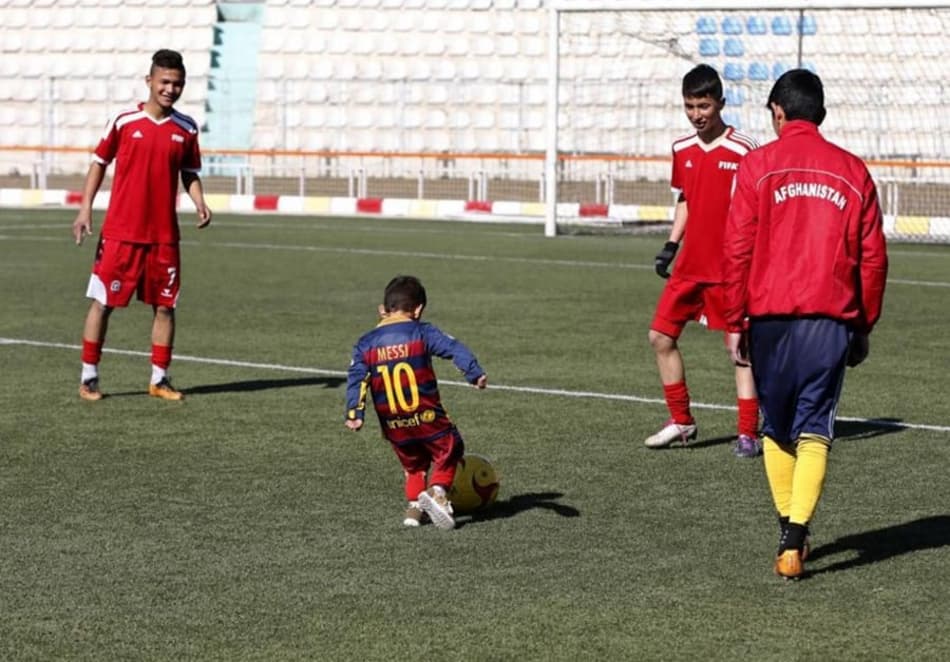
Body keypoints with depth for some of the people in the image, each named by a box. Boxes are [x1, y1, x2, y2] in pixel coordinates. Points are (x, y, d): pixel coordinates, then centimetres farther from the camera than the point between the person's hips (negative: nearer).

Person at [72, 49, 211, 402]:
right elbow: (99, 163, 4)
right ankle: (88, 377, 10)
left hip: (164, 235, 3)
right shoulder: (124, 122, -4)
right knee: (102, 302, 1)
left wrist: (199, 202, -6)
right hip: (120, 233, -3)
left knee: (165, 305, 5)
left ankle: (159, 379, 15)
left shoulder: (186, 129, 4)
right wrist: (85, 208, -2)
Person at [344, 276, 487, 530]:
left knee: (413, 463, 24)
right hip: (427, 418, -4)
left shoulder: (365, 344, 4)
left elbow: (356, 380, -4)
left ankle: (414, 504, 9)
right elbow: (454, 348, -16)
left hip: (393, 426, 4)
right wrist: (475, 373, -25)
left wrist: (354, 413, -9)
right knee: (448, 450, 14)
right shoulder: (421, 333, -4)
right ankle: (437, 492, -8)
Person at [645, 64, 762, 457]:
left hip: (730, 269, -7)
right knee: (661, 336, 6)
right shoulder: (682, 150, 8)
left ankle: (748, 433, 3)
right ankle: (681, 422, 19)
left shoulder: (743, 151, -12)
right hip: (691, 265, 7)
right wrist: (671, 245, 11)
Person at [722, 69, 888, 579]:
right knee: (815, 428, 0)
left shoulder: (758, 165, 1)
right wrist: (864, 328, 17)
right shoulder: (852, 171, 8)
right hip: (832, 318, 1)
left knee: (776, 426, 15)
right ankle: (796, 537, -14)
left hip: (771, 316, -1)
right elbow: (873, 257, 9)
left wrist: (734, 322, 3)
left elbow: (737, 249, -2)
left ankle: (789, 531, 22)